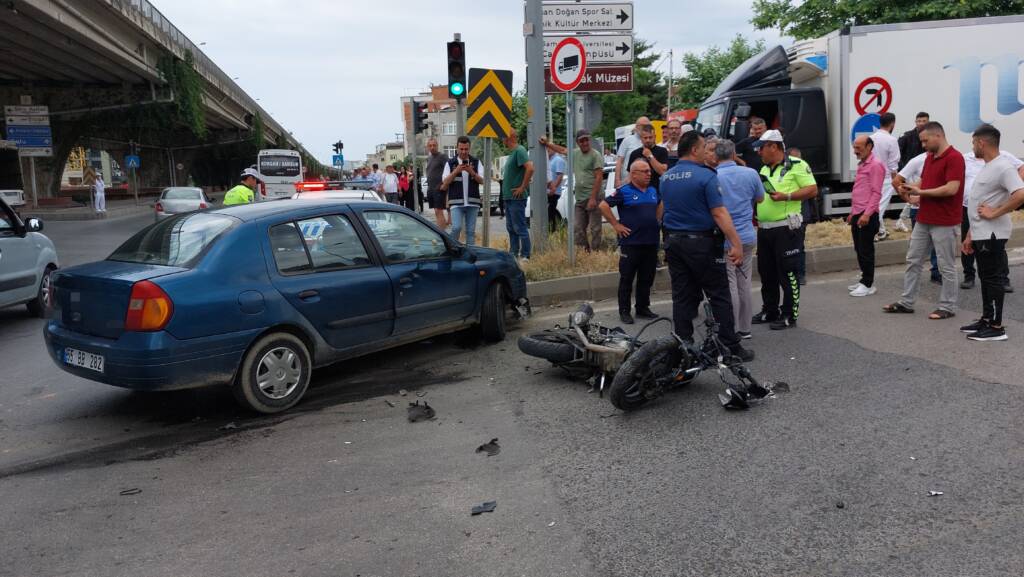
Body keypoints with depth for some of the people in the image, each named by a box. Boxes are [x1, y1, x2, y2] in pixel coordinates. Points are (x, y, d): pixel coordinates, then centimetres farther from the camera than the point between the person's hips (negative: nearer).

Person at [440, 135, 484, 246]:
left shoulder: (476, 162, 11)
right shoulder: (450, 163, 8)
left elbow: (482, 181, 0)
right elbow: (445, 183, -1)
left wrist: (472, 172, -17)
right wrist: (456, 171, -15)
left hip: (472, 203, 2)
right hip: (456, 203, -2)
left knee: (471, 231, 3)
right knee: (456, 228, -15)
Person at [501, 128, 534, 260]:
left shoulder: (519, 150, -13)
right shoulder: (512, 152, 17)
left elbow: (530, 168, -26)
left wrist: (523, 187, -22)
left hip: (517, 197, -10)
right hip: (509, 197, 10)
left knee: (520, 227, -7)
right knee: (511, 227, 14)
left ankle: (525, 256, -4)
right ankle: (513, 253, 21)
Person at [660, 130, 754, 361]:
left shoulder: (665, 177, 8)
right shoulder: (706, 176, -13)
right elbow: (719, 213, -18)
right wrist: (736, 243, -18)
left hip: (673, 241, 6)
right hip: (701, 242, -6)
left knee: (682, 297, 10)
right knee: (719, 297, 2)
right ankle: (731, 348, 6)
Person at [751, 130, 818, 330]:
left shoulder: (796, 165, -6)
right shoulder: (764, 169, 18)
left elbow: (812, 190, -11)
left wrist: (786, 196, -20)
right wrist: (755, 215, 12)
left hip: (785, 228, -8)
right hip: (764, 229, 8)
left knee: (788, 274, -2)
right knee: (766, 273, 14)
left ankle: (789, 315, 5)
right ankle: (769, 312, 25)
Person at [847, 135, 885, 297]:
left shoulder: (875, 165, -11)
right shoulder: (861, 165, 18)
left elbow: (876, 193, -17)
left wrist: (866, 214, -22)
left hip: (867, 215, -9)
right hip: (857, 214, 9)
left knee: (866, 251, -5)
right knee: (859, 250, 12)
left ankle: (868, 284, 2)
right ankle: (865, 280, 21)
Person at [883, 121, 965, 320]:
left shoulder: (954, 158, -15)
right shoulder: (929, 158, 13)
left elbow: (951, 188, -24)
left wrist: (921, 192, -17)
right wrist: (914, 196, 2)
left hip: (944, 223, -9)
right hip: (923, 220, 9)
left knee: (946, 266, 2)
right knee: (913, 260, 11)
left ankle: (948, 307, 12)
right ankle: (906, 302, 19)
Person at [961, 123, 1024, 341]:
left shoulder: (1003, 166, -17)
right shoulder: (987, 167, 15)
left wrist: (995, 213, -22)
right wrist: (970, 235, 19)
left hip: (991, 235, -10)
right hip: (981, 234, 10)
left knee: (993, 278, -4)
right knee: (986, 278, 15)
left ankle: (996, 327, 2)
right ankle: (986, 319, 24)